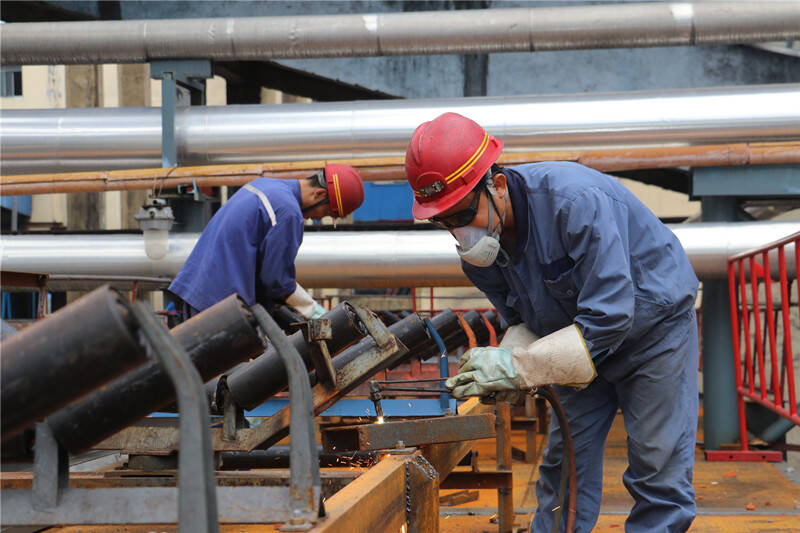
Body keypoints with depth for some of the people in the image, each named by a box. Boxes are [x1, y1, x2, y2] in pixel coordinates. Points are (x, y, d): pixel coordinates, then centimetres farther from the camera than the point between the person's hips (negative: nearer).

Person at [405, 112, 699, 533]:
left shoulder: (577, 201, -37)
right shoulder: (477, 245, -14)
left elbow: (608, 319, -39)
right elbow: (522, 322, -3)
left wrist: (516, 366, -39)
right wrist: (503, 371, -26)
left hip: (653, 321, -6)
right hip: (580, 338, 6)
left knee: (658, 475, -5)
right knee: (563, 465, 6)